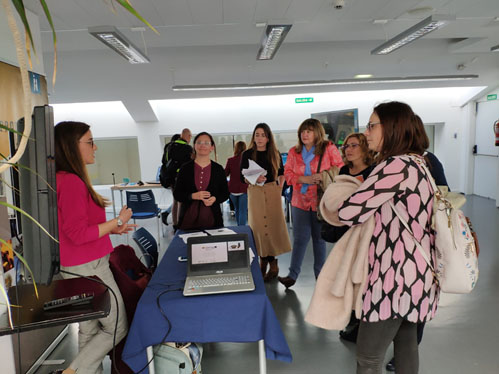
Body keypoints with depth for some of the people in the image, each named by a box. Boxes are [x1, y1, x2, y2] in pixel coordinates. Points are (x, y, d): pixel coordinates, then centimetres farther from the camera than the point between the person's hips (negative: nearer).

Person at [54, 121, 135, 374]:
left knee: (90, 329, 18)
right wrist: (117, 222, -14)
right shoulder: (71, 182, -22)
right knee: (117, 328, 5)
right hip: (89, 268, -10)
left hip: (81, 267, 10)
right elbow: (78, 234, -24)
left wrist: (111, 229, 11)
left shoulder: (67, 179, 8)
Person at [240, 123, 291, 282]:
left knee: (274, 225, -2)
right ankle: (272, 264, 11)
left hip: (272, 192, 1)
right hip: (255, 193, 0)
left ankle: (266, 261, 10)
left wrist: (280, 187, 3)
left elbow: (281, 172, 17)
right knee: (258, 226, 0)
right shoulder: (247, 154, 3)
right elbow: (242, 177, 2)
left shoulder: (275, 154, 6)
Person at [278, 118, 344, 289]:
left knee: (319, 238, 12)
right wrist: (304, 179, -15)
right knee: (300, 238, 1)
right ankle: (293, 275, 10)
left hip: (321, 201, -1)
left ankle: (320, 274, 26)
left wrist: (324, 176, -19)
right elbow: (287, 174, 2)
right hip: (300, 201, 1)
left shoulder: (329, 148, -3)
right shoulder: (294, 152, 5)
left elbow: (340, 168, -2)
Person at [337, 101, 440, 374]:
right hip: (415, 271, 10)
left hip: (396, 275, -10)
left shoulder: (396, 165, -19)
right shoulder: (418, 163, 11)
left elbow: (348, 212, -22)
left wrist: (339, 200, 0)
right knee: (406, 341, 22)